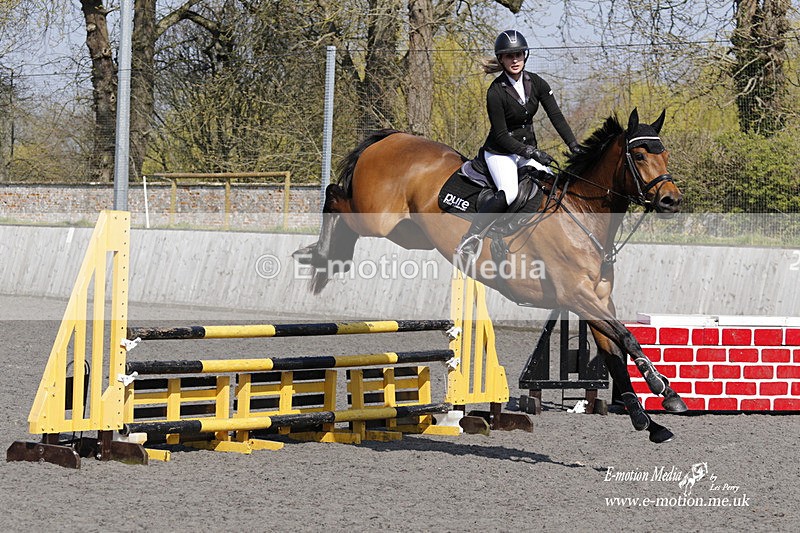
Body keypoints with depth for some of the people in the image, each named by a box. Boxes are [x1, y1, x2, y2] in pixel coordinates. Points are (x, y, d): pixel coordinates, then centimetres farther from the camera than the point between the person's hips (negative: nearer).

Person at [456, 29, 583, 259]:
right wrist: (532, 152, -25)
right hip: (501, 152, -7)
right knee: (509, 192, -31)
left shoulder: (536, 83, -1)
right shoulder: (496, 92, -18)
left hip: (528, 149, 7)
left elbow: (556, 117, -1)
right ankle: (471, 238, -27)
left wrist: (574, 146, -12)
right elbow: (501, 135, -17)